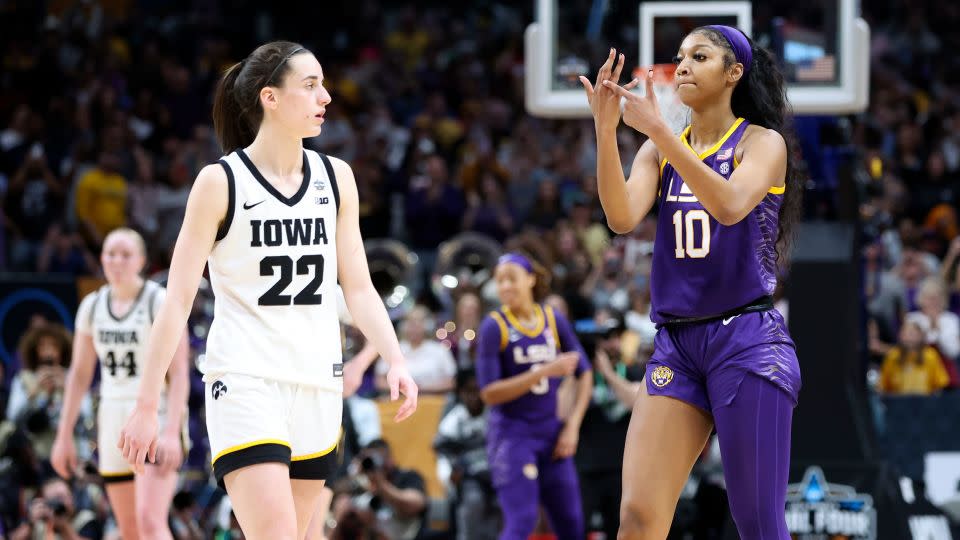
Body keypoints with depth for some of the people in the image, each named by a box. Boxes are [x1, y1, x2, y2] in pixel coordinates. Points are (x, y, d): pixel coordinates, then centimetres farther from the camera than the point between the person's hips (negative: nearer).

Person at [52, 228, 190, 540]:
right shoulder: (93, 306, 10)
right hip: (114, 420, 6)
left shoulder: (161, 303, -7)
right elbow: (79, 374, 16)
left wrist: (171, 432, -22)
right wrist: (64, 435, 13)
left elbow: (179, 374, -12)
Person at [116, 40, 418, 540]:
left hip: (317, 386, 5)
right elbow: (177, 301, -4)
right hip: (244, 382, -5)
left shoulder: (336, 178, 9)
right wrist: (146, 405, -6)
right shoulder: (220, 183, -5)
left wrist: (395, 361, -4)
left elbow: (358, 288, 13)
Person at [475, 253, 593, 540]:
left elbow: (584, 373, 11)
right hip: (512, 435, -5)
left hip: (551, 432, 5)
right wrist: (546, 371, -22)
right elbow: (489, 393, -15)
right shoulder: (494, 327, -9)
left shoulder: (554, 320, 3)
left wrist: (572, 425, 1)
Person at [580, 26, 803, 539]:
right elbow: (622, 217, -6)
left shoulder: (761, 142, -1)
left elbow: (730, 205, -22)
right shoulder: (661, 150, 12)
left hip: (747, 339, -4)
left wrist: (658, 130, -29)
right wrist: (605, 129, -18)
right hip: (676, 343, 4)